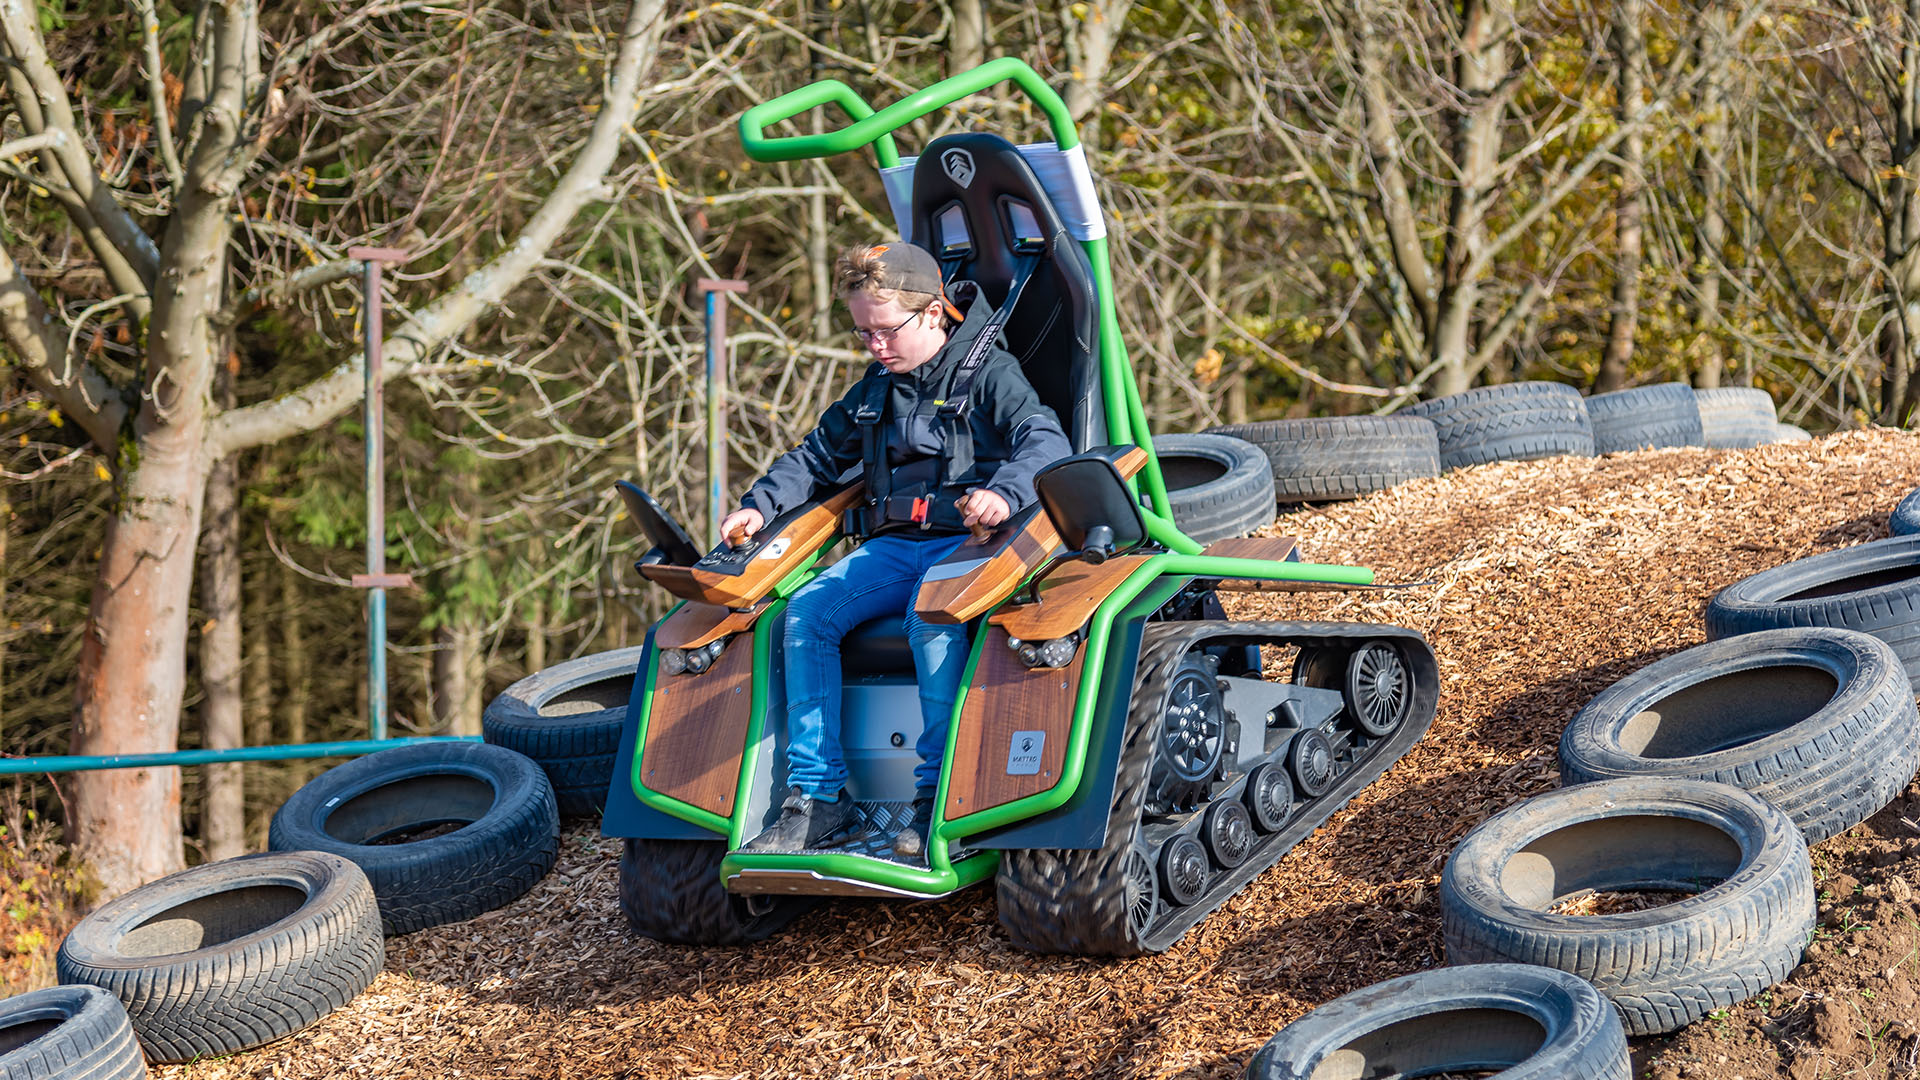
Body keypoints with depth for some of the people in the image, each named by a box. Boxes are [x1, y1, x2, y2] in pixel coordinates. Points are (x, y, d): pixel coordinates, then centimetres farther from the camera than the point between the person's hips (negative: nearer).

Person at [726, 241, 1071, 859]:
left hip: (967, 541, -7)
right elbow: (819, 455, 29)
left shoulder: (989, 374, -2)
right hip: (893, 546, 7)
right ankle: (819, 798, -19)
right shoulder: (875, 390, 20)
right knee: (807, 612, -18)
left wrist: (1005, 491, -39)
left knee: (933, 619, -38)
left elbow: (1046, 441, -18)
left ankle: (940, 796, -34)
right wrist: (760, 504, 12)